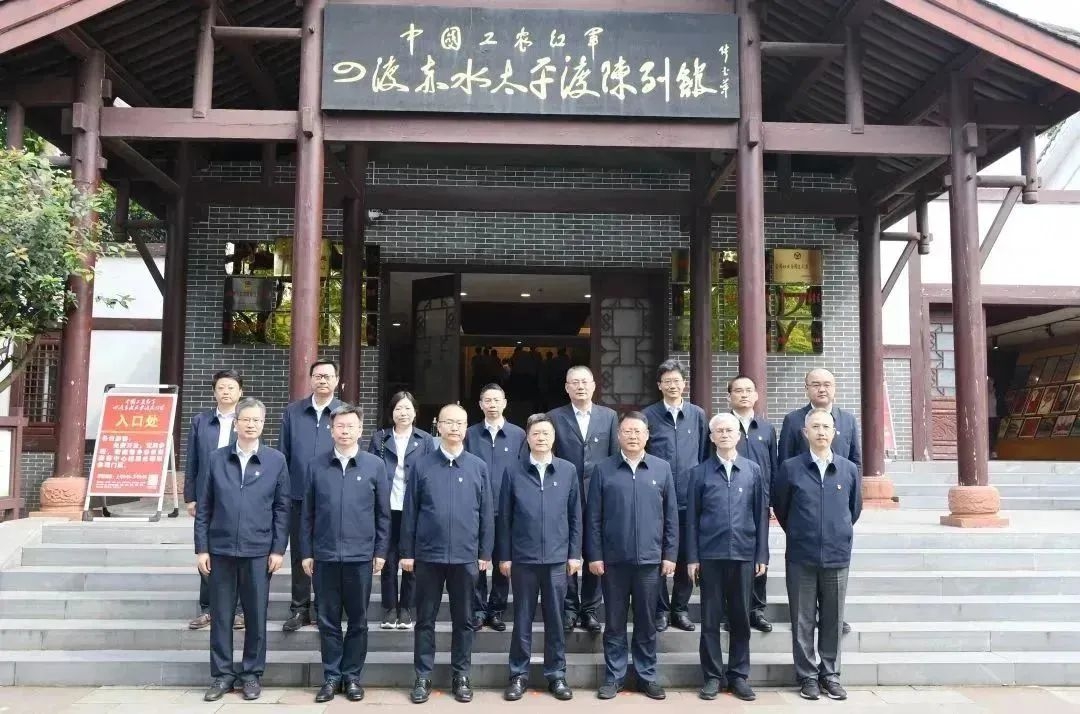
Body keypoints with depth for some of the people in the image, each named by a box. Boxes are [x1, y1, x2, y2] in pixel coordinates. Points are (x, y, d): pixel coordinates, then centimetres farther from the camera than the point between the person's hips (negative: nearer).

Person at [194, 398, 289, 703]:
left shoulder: (276, 460, 1)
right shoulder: (216, 459, 4)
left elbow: (282, 508, 1)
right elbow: (203, 507, 5)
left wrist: (278, 549, -4)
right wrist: (201, 548, 0)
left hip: (259, 551, -1)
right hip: (220, 550, 1)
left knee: (256, 616, 7)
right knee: (220, 615, 8)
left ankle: (252, 674, 20)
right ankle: (222, 674, 21)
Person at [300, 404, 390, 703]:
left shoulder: (375, 465, 0)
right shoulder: (318, 467, 4)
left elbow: (383, 513, 2)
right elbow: (307, 514, 7)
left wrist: (380, 551, 0)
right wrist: (306, 552, 3)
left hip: (360, 556, -1)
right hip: (324, 556, 1)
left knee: (358, 620, 9)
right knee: (328, 620, 9)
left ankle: (352, 676, 22)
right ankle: (331, 676, 21)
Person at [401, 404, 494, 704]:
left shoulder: (478, 467, 2)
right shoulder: (422, 466, 1)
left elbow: (486, 513, 4)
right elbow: (410, 512, 2)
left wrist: (485, 552, 2)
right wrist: (407, 552, 0)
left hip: (465, 556, 1)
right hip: (428, 555, 0)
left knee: (463, 619, 10)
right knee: (425, 619, 8)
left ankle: (461, 675, 22)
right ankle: (423, 676, 19)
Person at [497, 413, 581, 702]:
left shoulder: (568, 471, 3)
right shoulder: (513, 471, 0)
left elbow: (575, 516, 6)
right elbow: (504, 517, 2)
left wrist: (575, 553, 2)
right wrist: (504, 555, 0)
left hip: (557, 558, 1)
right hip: (522, 558, -1)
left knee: (555, 619, 9)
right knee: (522, 619, 9)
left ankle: (556, 675, 21)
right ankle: (519, 674, 21)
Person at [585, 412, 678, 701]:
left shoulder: (662, 469, 3)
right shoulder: (603, 470, 0)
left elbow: (671, 516, 5)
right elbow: (593, 517, 0)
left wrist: (670, 554, 1)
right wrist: (594, 555, -5)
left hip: (650, 559, 1)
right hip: (613, 559, -1)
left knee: (647, 622, 10)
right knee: (614, 622, 9)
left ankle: (647, 676, 23)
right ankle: (614, 676, 20)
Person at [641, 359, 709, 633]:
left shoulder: (698, 415, 7)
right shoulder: (648, 415, 2)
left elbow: (705, 456, 11)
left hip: (690, 498, 2)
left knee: (686, 556, 8)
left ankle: (681, 608, 21)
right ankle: (660, 609, 16)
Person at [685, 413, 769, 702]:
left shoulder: (753, 470, 5)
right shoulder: (700, 472, 3)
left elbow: (762, 514, 6)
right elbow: (691, 516, 3)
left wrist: (762, 554, 1)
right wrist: (692, 556, -2)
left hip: (743, 554, 1)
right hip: (710, 554, -1)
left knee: (741, 617, 9)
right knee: (711, 618, 6)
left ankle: (739, 675, 20)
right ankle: (713, 676, 16)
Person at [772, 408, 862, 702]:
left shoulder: (849, 469, 2)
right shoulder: (790, 468, -4)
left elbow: (855, 508, 15)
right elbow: (780, 507, 8)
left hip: (837, 556, 2)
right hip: (801, 557, -1)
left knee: (833, 620, 9)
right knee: (803, 621, 6)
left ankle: (830, 674, 22)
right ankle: (808, 676, 17)